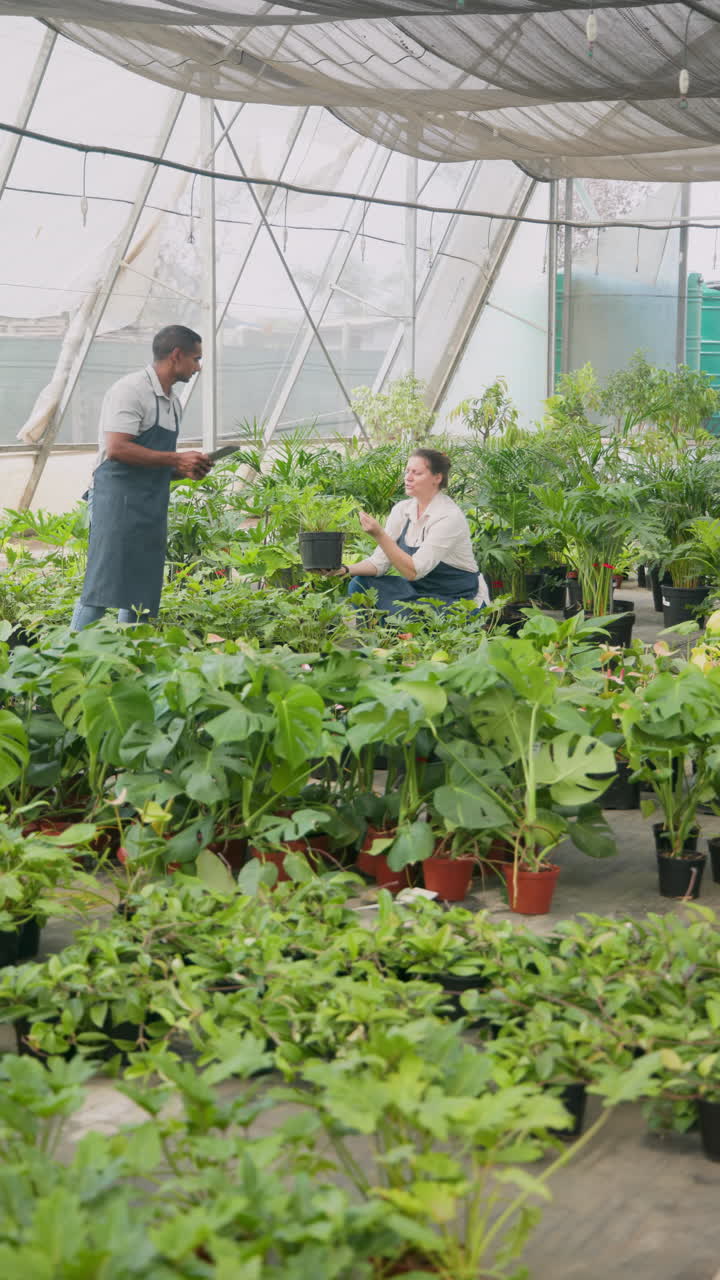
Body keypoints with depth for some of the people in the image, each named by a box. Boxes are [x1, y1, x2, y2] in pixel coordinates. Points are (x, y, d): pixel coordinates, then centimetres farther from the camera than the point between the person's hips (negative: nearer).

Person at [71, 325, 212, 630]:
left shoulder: (173, 403, 19)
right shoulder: (131, 390, -9)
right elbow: (117, 448, -19)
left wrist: (186, 470, 7)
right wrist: (177, 459, -15)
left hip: (152, 509, 9)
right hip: (119, 500, -9)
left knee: (142, 598, 8)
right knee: (101, 591, -12)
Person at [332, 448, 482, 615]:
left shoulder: (449, 517, -22)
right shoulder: (402, 510, -1)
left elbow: (413, 571, -28)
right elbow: (379, 562, -2)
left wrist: (379, 534, -33)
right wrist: (345, 570, -19)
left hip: (454, 599, -7)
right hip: (417, 588, 7)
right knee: (359, 584, -10)